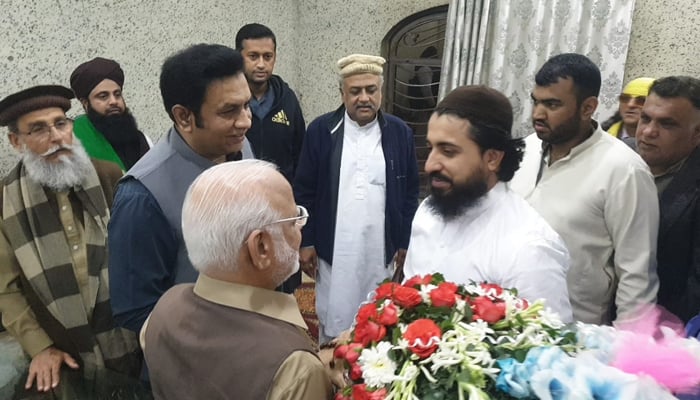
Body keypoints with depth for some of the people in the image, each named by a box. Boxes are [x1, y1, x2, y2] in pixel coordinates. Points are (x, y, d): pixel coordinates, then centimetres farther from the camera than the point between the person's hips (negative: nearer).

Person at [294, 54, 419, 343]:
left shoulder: (400, 133, 0)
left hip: (382, 251, 1)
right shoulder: (320, 130, -3)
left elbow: (410, 194, 5)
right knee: (333, 321, 12)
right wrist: (306, 242, -2)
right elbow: (303, 192, 0)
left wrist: (406, 244, 3)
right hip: (334, 251, -1)